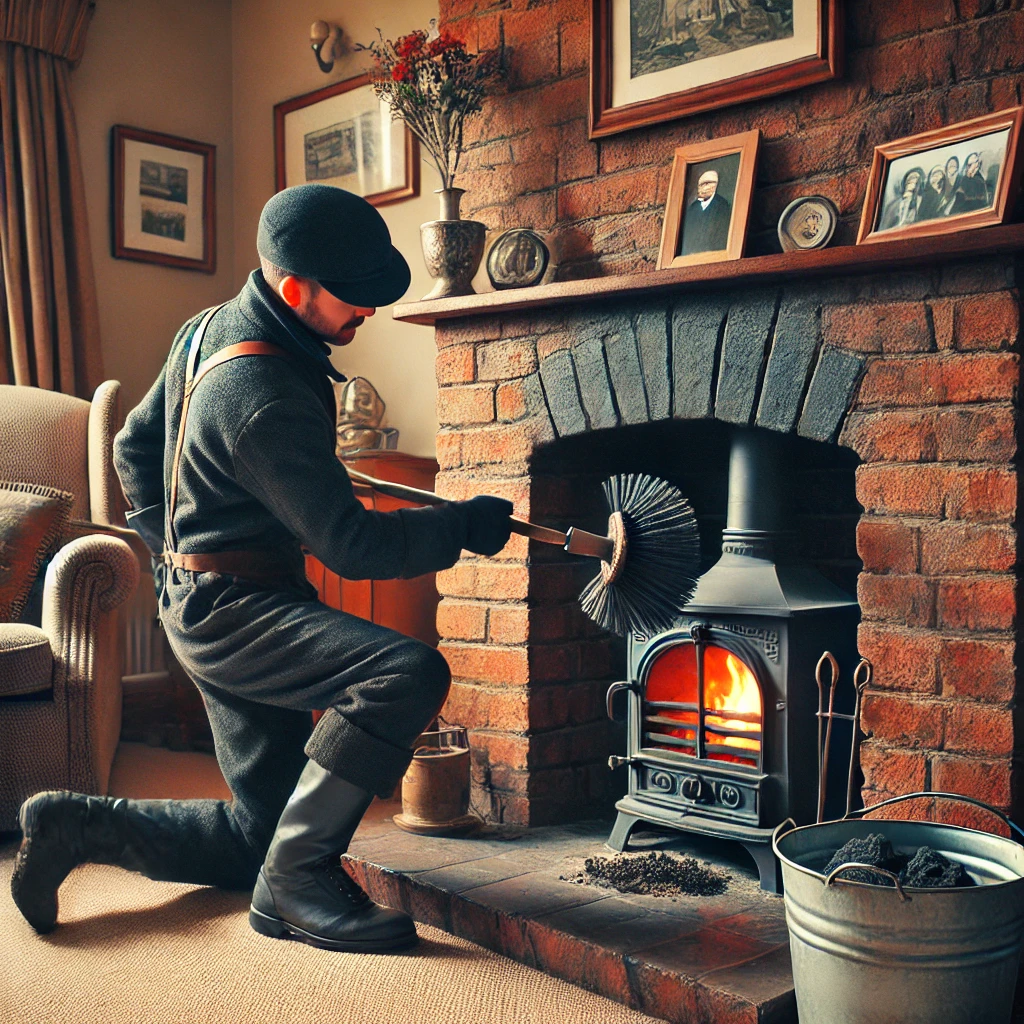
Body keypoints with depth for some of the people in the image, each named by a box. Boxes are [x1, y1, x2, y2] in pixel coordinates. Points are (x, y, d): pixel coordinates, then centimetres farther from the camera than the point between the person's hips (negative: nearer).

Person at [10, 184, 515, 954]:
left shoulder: (209, 329, 8)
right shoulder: (267, 399, -24)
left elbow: (135, 448, 19)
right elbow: (350, 544, -23)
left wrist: (177, 546, 24)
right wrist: (466, 526, -13)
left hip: (208, 607, 10)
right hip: (234, 610, -10)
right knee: (409, 673, -30)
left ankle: (79, 825, 18)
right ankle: (297, 877, -17)